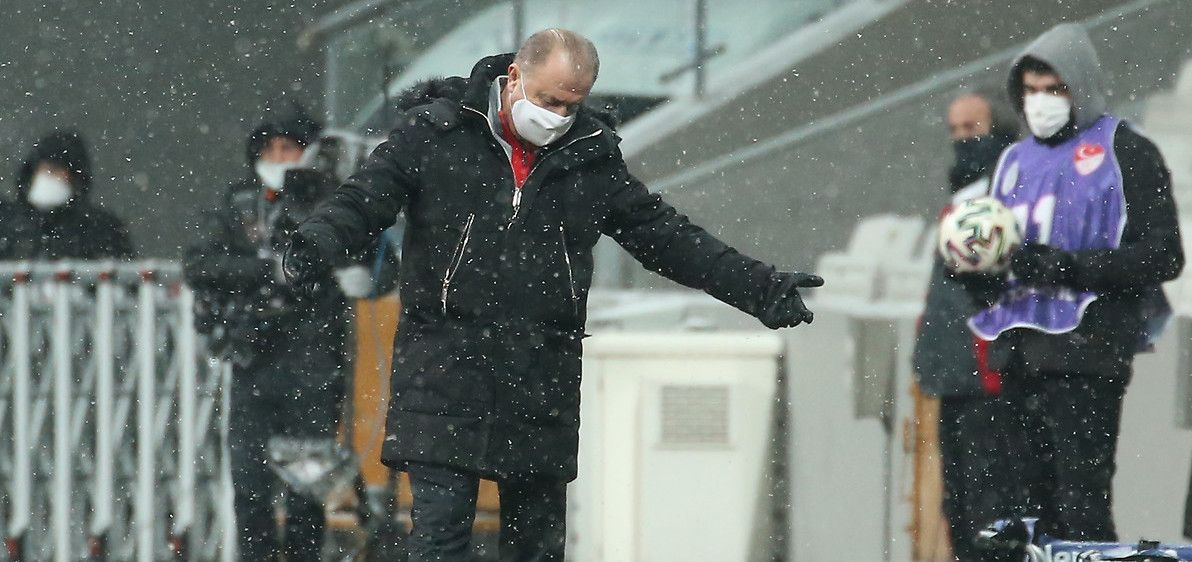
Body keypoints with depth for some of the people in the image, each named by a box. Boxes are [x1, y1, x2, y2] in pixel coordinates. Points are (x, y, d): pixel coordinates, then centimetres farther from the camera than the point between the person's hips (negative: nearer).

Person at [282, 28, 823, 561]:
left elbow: (665, 235, 13)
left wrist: (758, 289, 7)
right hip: (445, 371, -3)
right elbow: (364, 198, -6)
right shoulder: (435, 131, 0)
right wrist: (316, 246, -28)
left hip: (542, 378, 4)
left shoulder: (592, 155, 9)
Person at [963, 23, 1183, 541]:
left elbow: (1163, 256, -8)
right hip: (1019, 355, 7)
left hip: (1085, 352, -7)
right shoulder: (1016, 160, 21)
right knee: (1031, 508, 6)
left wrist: (1066, 266, -17)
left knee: (1081, 507, -13)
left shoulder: (1125, 152, 0)